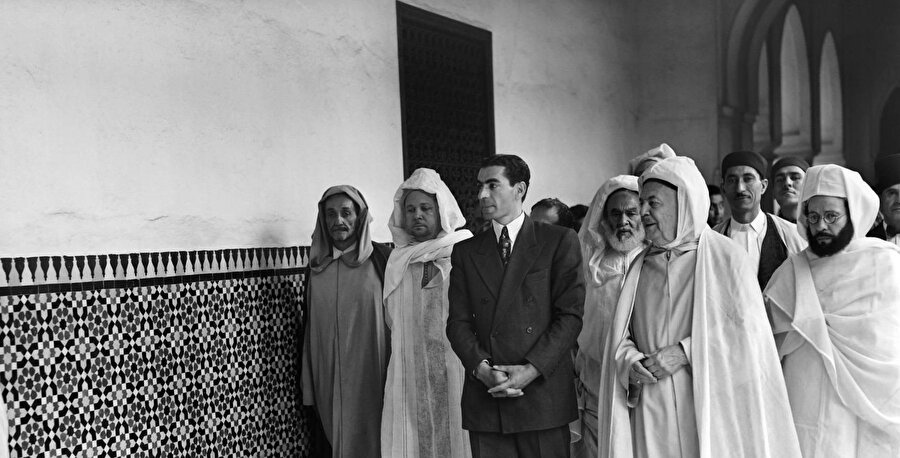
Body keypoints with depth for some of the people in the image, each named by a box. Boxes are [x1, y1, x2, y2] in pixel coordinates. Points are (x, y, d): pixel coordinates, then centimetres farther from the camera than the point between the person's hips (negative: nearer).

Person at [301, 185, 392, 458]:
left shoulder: (381, 259, -4)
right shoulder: (317, 265, 7)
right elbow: (311, 326, 9)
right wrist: (308, 388, 8)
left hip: (369, 377, -3)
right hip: (328, 381, 3)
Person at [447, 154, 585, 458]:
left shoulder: (560, 241, 3)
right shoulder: (465, 252, 13)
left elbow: (571, 314, -3)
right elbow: (458, 321, 7)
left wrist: (531, 370, -12)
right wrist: (481, 368, -10)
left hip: (542, 395, -2)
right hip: (485, 400, 3)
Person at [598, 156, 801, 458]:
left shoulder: (725, 258, -4)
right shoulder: (640, 266, 10)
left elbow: (746, 329, -10)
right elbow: (621, 335, 10)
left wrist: (685, 352, -15)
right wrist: (630, 361, -10)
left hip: (710, 408, -4)